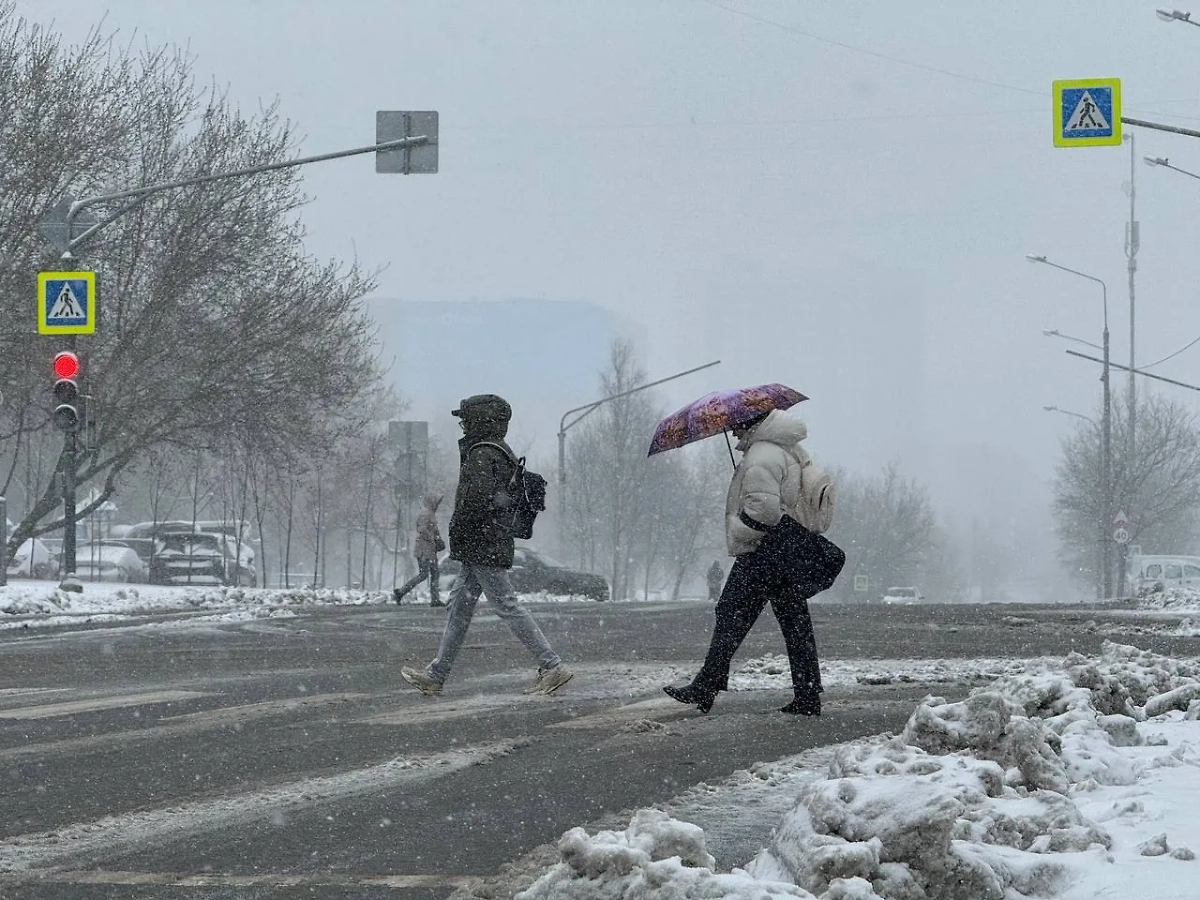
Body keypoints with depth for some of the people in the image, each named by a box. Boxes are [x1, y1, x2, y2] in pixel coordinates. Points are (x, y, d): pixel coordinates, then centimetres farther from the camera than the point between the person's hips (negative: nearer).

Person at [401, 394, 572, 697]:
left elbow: (477, 497, -24)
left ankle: (553, 667, -11)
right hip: (495, 544, 11)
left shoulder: (482, 454, -14)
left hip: (482, 545, -11)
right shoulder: (502, 452, 17)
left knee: (507, 605, -9)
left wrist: (457, 531, -14)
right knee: (459, 605, 12)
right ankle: (435, 676, 16)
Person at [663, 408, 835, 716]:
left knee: (731, 617, -3)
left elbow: (763, 511, -25)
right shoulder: (793, 451, 15)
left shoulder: (761, 459, -17)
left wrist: (736, 532, -11)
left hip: (760, 555, -9)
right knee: (795, 621, 8)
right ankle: (808, 696, 7)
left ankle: (705, 689, -1)